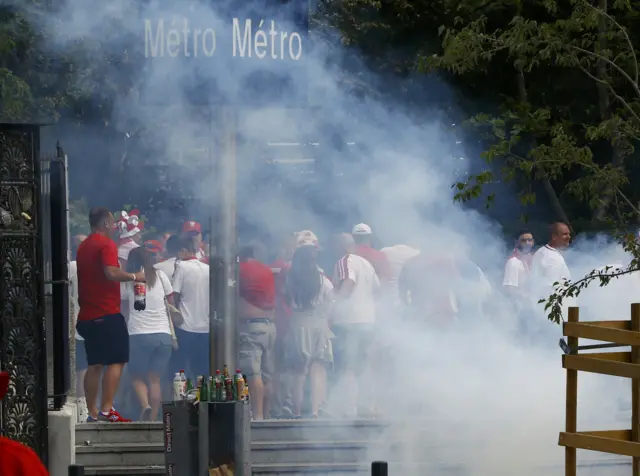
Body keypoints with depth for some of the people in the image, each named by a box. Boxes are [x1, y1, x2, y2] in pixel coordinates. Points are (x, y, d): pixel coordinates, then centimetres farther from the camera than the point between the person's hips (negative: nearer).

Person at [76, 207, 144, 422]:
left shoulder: (83, 247, 17)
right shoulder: (106, 244, -10)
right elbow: (111, 272, -25)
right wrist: (134, 276, -11)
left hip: (87, 316, 8)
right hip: (107, 314, -8)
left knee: (95, 364, 11)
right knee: (117, 361, -6)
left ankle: (93, 413, 9)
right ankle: (106, 410, -15)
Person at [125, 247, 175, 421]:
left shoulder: (129, 280, 0)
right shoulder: (160, 275, 6)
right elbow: (170, 301, 14)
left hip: (139, 335, -2)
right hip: (163, 334, 2)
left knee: (137, 376, 12)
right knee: (155, 380, 9)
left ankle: (145, 406, -14)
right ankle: (153, 419, 4)